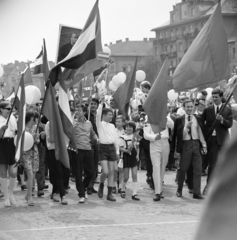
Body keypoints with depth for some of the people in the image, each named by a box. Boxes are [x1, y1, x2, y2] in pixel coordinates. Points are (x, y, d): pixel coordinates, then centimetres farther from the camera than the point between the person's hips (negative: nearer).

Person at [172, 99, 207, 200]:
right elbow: (177, 134, -4)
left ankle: (197, 193, 1)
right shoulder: (179, 120, -1)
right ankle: (179, 190, 24)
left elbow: (201, 132, 10)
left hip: (196, 144, 3)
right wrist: (186, 126, -18)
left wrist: (204, 145, 7)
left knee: (198, 170, -2)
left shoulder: (198, 119, 8)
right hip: (185, 145, -2)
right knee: (183, 169, 6)